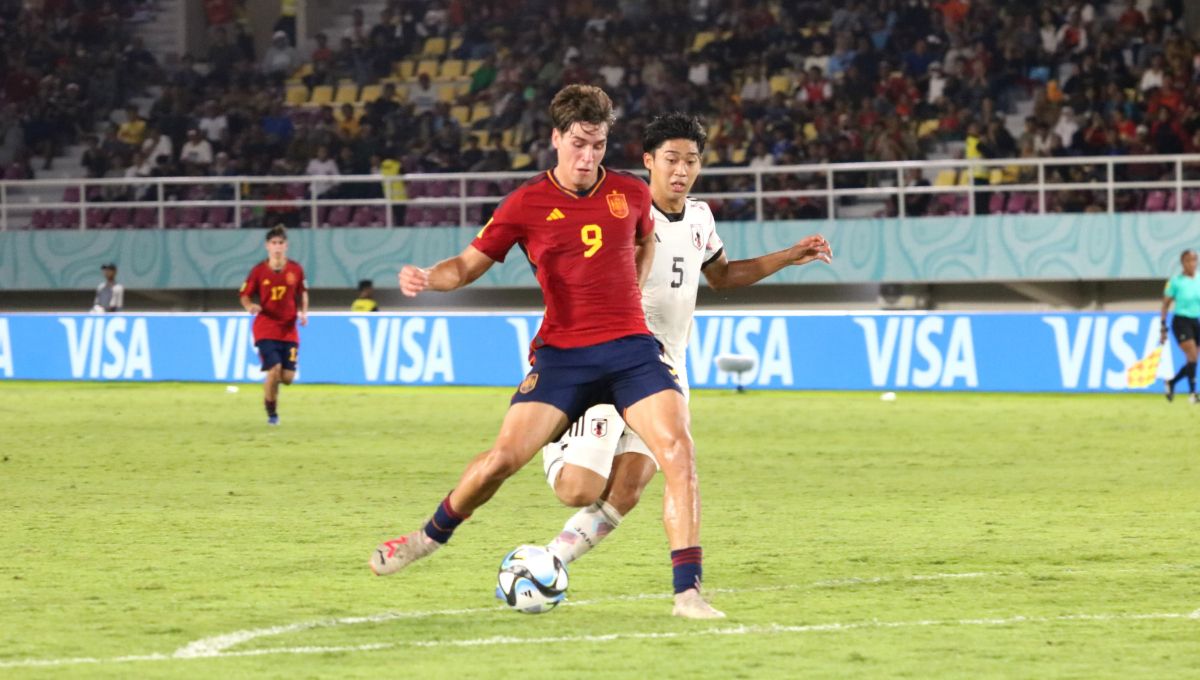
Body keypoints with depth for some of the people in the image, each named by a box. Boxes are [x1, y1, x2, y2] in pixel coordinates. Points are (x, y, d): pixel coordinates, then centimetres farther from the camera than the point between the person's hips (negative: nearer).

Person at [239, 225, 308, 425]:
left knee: (288, 377, -2)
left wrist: (303, 312, -1)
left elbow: (302, 293, 15)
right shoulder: (259, 271, -5)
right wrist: (250, 306, -19)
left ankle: (269, 383, 35)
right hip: (265, 330, -3)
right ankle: (271, 413, 3)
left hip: (289, 331, 3)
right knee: (274, 369, -17)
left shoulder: (295, 269, 1)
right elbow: (244, 295, 3)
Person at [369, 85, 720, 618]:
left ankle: (687, 590, -15)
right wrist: (427, 277, -17)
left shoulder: (630, 193, 5)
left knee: (677, 450, -18)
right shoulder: (527, 204, -2)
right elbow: (471, 262, 3)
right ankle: (430, 537, 17)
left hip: (631, 348, 2)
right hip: (563, 353, -2)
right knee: (503, 457, -12)